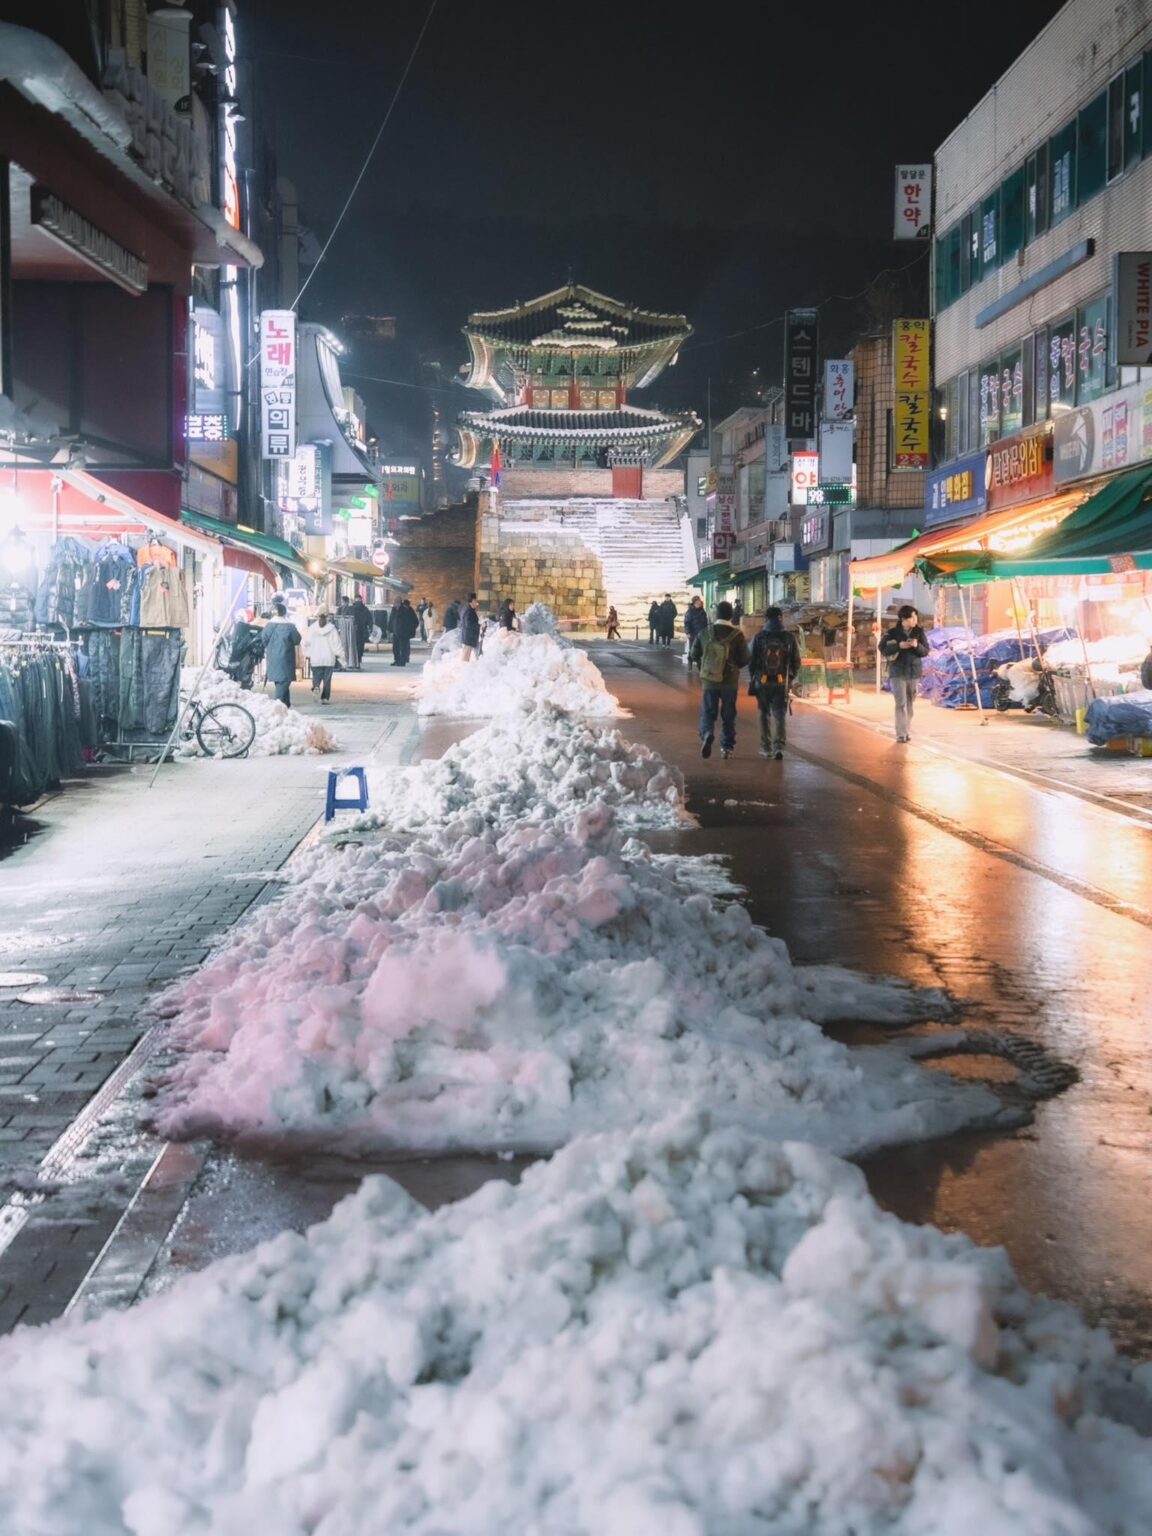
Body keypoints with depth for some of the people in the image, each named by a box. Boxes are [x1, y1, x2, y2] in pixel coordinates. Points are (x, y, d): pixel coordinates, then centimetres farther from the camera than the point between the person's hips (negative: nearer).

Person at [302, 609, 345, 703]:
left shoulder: (311, 628, -2)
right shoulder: (332, 629, -6)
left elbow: (307, 643, 3)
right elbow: (337, 644, -5)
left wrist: (307, 655, 15)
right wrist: (340, 656, 3)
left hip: (315, 658, 1)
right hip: (329, 658, -1)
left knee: (316, 676, 11)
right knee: (327, 679, 6)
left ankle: (316, 686, -20)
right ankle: (325, 698, 3)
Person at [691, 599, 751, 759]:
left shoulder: (705, 633, -4)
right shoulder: (737, 635, -10)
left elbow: (694, 654, 4)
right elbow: (745, 659, -8)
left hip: (709, 680, 0)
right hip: (730, 681, 0)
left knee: (708, 712, 7)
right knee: (728, 715, 11)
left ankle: (707, 734, -20)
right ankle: (727, 747, 14)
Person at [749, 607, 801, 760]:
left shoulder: (759, 638, -5)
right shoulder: (789, 638, -3)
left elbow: (751, 661, -1)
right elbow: (796, 662, 2)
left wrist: (753, 678, 15)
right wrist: (790, 678, 17)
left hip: (762, 682, 0)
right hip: (782, 683, 0)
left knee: (765, 715, 13)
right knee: (780, 715, 5)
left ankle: (766, 748, 17)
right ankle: (779, 746, -11)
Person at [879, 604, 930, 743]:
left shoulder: (919, 632, 1)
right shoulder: (893, 633, -6)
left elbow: (925, 652, 2)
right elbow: (883, 649, -9)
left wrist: (917, 646, -19)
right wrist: (899, 645, -21)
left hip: (914, 671, 3)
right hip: (898, 671, -3)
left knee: (910, 703, 9)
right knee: (901, 703, -9)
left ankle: (907, 731, 20)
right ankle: (901, 734, -10)